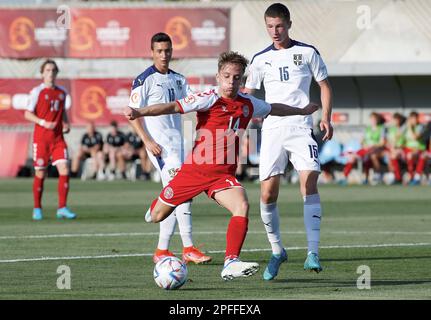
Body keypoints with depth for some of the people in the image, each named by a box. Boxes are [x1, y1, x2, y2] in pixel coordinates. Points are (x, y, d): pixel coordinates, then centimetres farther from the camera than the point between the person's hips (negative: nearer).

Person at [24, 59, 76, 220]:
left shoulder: (62, 92, 10)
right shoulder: (37, 91, -3)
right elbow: (28, 114, -5)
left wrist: (66, 124, 5)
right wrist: (43, 122, -18)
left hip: (57, 138, 4)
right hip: (41, 137, -4)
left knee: (64, 170, -9)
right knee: (40, 173, 1)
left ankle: (62, 208, -3)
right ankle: (37, 209, 14)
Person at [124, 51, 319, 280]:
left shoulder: (248, 104, 5)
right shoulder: (209, 99, -12)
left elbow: (274, 109, 26)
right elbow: (174, 107, -23)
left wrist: (302, 111, 40)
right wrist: (140, 112, -36)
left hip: (223, 175, 3)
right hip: (196, 169, -3)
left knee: (242, 207, -26)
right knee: (156, 216, 6)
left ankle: (231, 263, -26)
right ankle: (156, 207, 46)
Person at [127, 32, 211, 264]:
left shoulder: (178, 80, 15)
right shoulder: (144, 80, -6)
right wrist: (148, 141, -15)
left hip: (177, 142, 7)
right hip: (159, 144, -7)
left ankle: (162, 250, 14)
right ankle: (188, 248, -14)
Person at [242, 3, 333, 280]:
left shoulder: (307, 52, 6)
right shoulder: (261, 59, 11)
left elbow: (325, 85, 11)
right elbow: (247, 95, 17)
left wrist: (326, 117, -2)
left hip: (301, 127, -2)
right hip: (272, 130, 2)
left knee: (309, 182, -20)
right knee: (268, 193, -3)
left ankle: (313, 253, -23)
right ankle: (277, 251, 16)